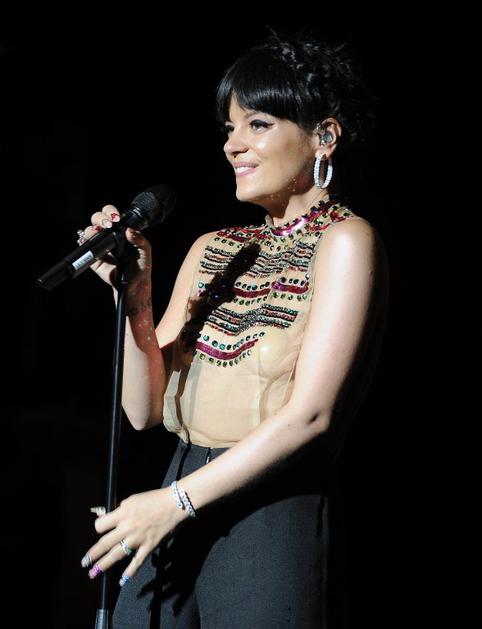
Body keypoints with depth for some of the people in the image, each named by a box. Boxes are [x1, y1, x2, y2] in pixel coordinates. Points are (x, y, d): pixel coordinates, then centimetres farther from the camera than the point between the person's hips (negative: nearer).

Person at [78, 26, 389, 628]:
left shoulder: (345, 241, -6)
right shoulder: (213, 250, 12)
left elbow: (310, 414, -15)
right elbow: (146, 409, 8)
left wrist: (174, 501, -14)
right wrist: (135, 299, -7)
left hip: (277, 518, -5)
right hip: (181, 521, 5)